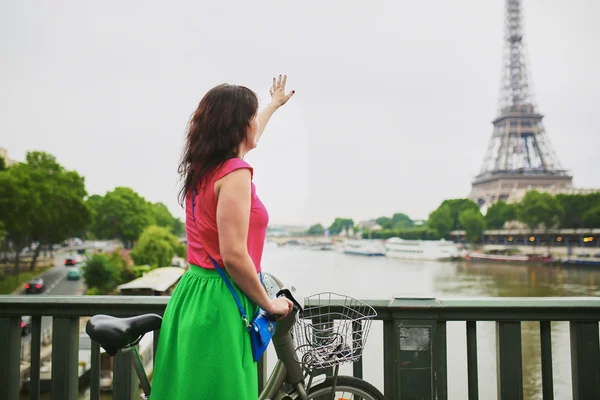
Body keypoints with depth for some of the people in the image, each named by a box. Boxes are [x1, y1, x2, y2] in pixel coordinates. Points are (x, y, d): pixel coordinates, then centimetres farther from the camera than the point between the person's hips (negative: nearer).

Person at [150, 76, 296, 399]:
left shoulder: (202, 167, 11)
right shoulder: (234, 173, -16)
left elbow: (244, 141, 33)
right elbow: (234, 256, -21)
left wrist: (274, 105, 49)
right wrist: (269, 303, -6)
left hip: (191, 295, 9)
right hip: (219, 303, -9)